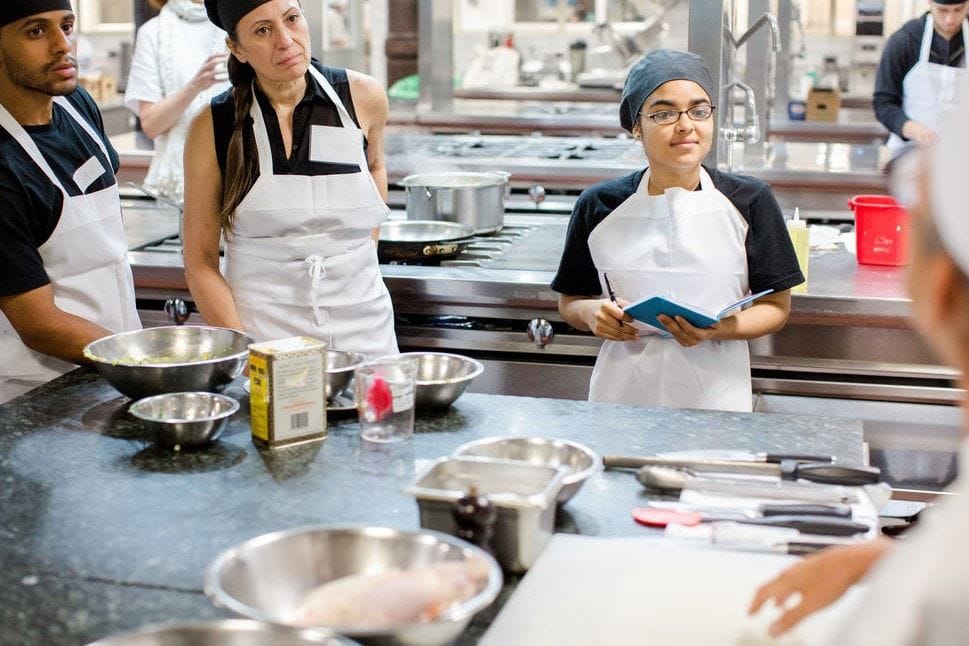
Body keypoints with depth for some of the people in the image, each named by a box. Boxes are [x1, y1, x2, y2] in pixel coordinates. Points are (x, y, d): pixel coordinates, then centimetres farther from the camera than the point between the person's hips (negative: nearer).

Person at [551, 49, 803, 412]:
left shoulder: (749, 202, -1)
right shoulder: (598, 208, 2)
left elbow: (776, 306, 0)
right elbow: (570, 301, 11)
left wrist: (719, 328, -18)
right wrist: (592, 313, -12)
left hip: (715, 391, -1)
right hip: (623, 389, 1)